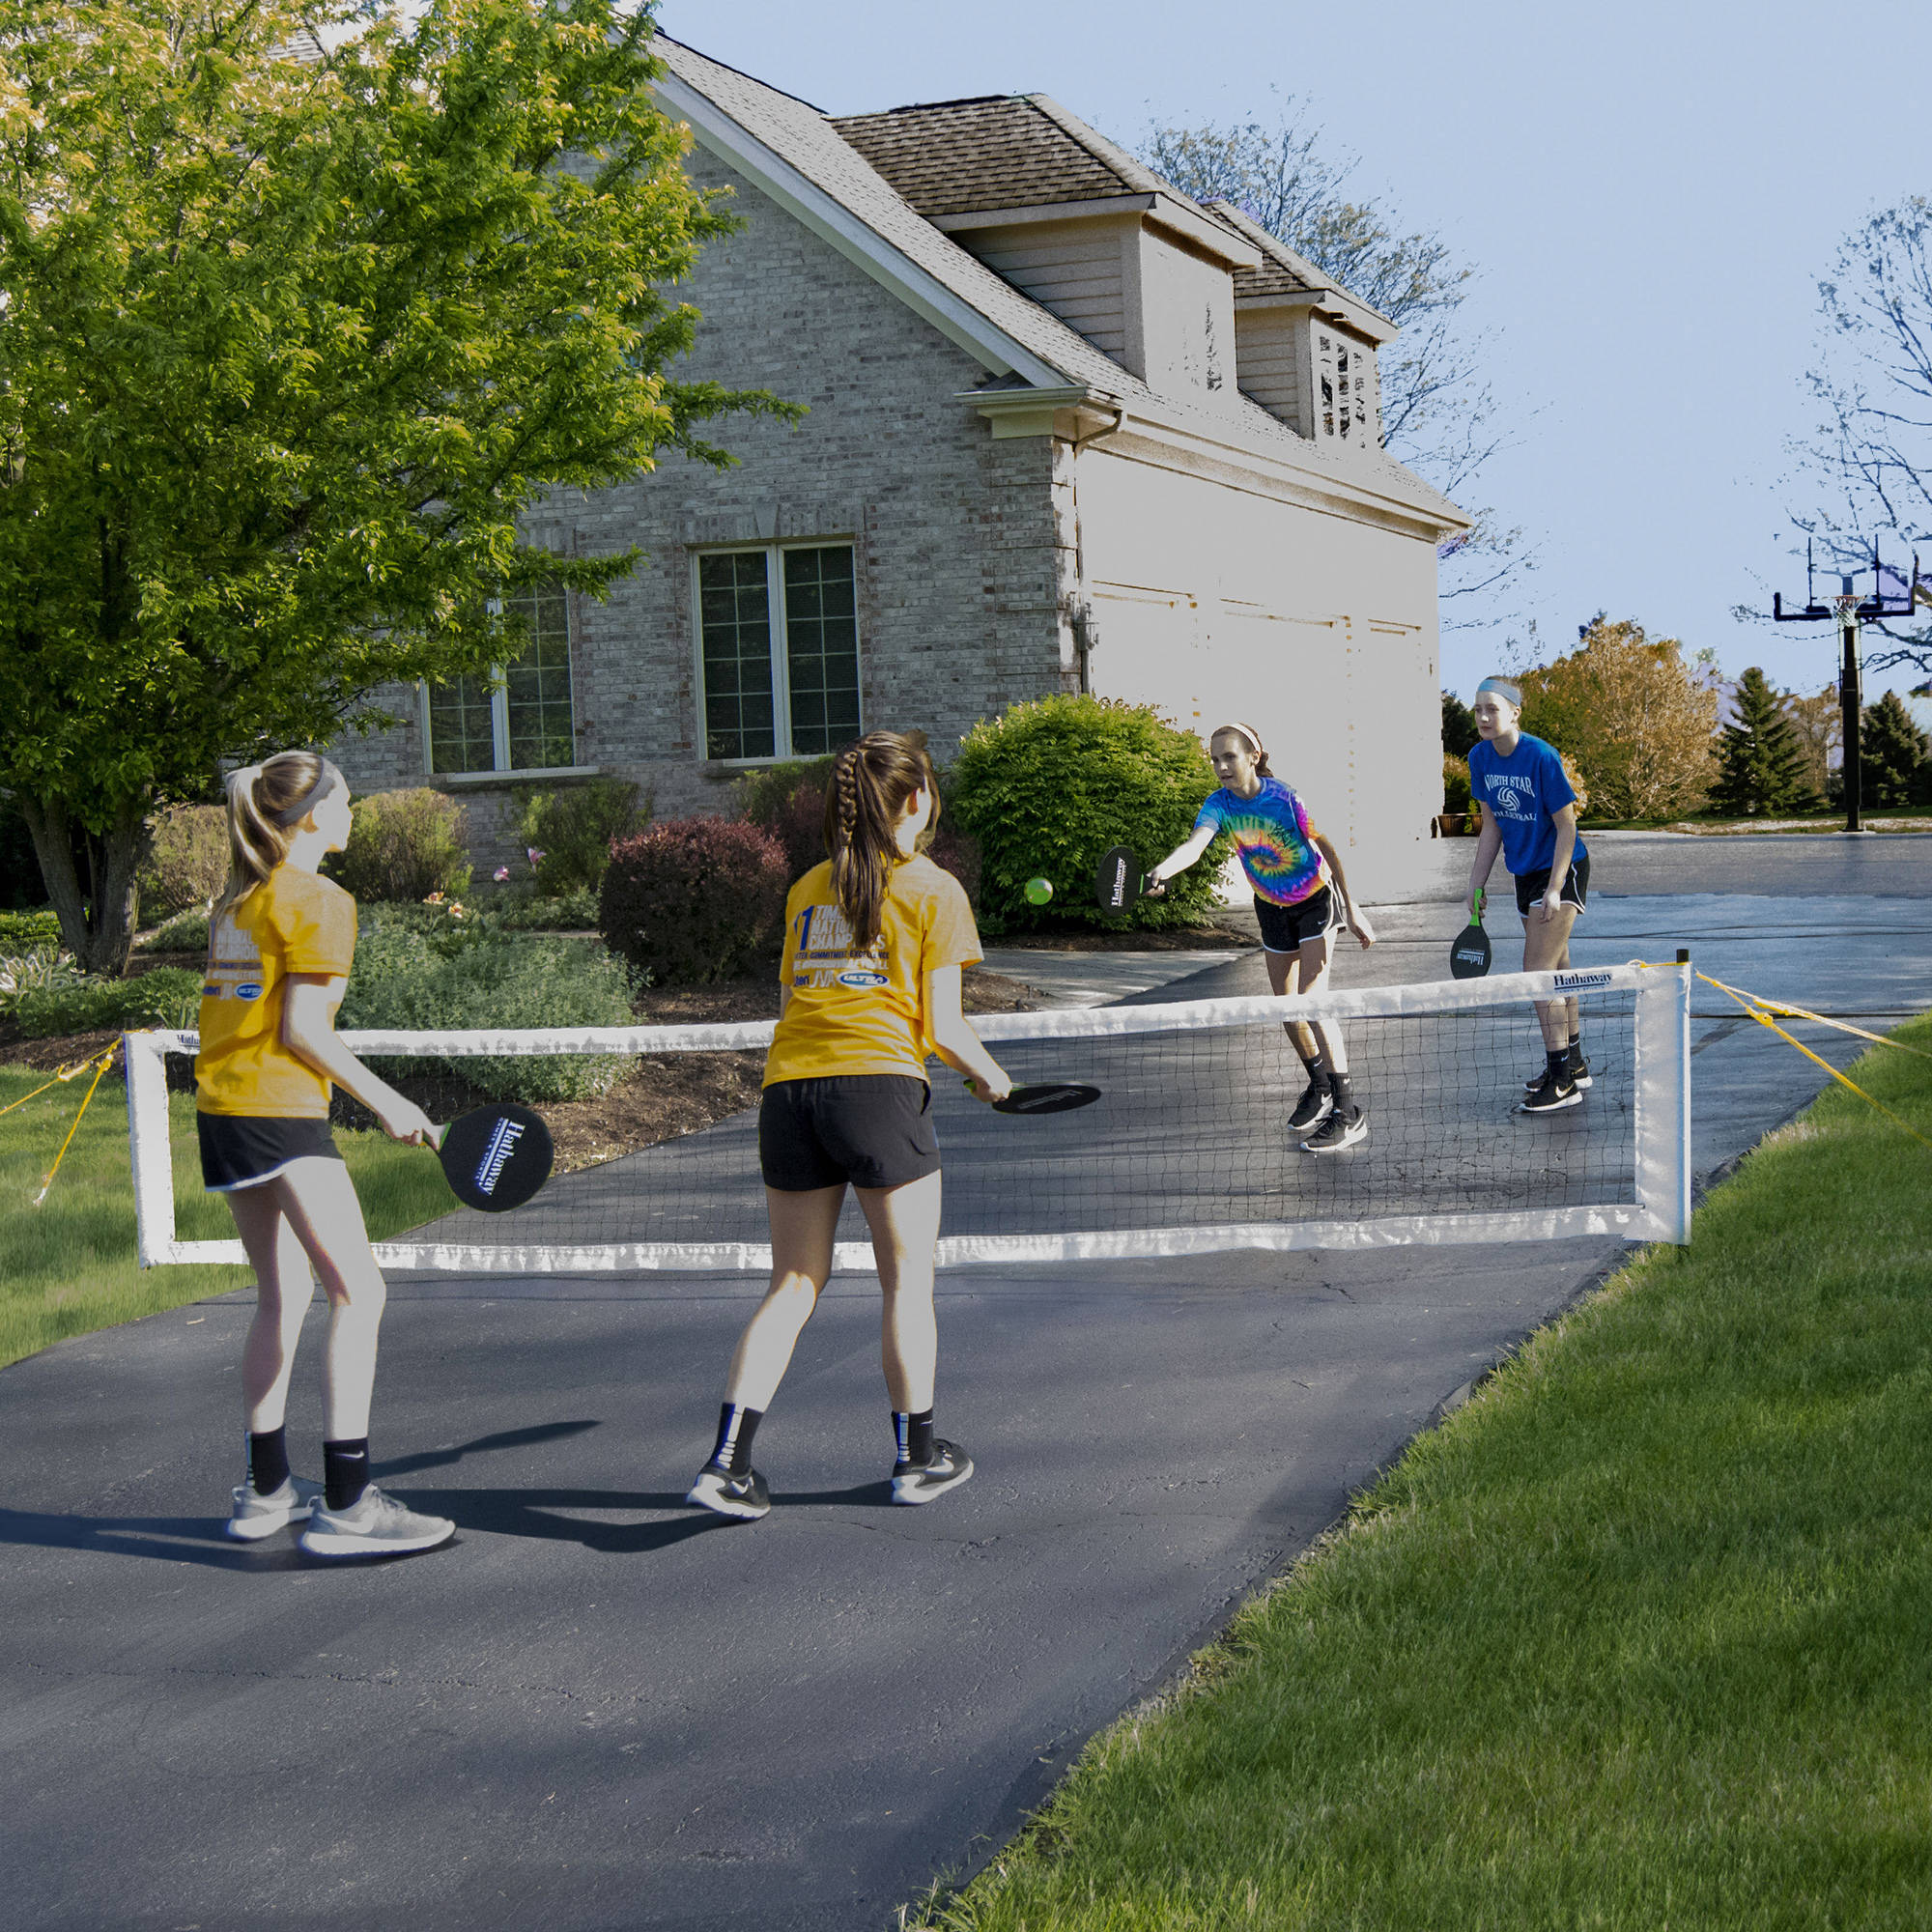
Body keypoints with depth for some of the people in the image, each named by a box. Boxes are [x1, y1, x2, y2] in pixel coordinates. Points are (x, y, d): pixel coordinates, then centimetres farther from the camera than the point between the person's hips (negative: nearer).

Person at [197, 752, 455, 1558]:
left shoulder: (238, 900, 16)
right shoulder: (319, 900, -9)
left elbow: (230, 1014, 16)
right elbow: (300, 1027, -14)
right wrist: (386, 1102, -9)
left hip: (219, 1108, 9)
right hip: (280, 1111, -9)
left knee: (283, 1292, 17)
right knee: (358, 1290, -9)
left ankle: (266, 1489, 22)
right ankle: (346, 1505, -14)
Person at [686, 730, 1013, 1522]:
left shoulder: (807, 888, 17)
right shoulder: (934, 891, 1)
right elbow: (941, 1025, -2)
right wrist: (986, 1073, 16)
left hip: (787, 1085, 5)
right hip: (879, 1084, -5)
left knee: (794, 1283, 11)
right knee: (907, 1282, 9)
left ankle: (727, 1460, 2)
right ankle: (917, 1457, 19)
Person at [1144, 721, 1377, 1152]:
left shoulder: (1286, 797, -27)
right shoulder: (1220, 805, -17)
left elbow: (1327, 848, -16)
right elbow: (1195, 843, -36)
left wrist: (1352, 909, -12)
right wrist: (1161, 872, -57)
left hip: (1316, 899, -5)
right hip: (1272, 907, 5)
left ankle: (1349, 1112, -13)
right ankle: (1319, 1088, 33)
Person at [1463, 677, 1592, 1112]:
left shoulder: (1541, 757, -22)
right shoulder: (1480, 758, -1)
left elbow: (1566, 826, -17)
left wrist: (1554, 889, -20)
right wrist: (1476, 885, 6)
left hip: (1562, 869, -7)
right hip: (1525, 872, 7)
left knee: (1538, 972, -13)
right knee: (1556, 970, 16)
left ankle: (1562, 1082, -8)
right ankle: (1574, 1065, 29)